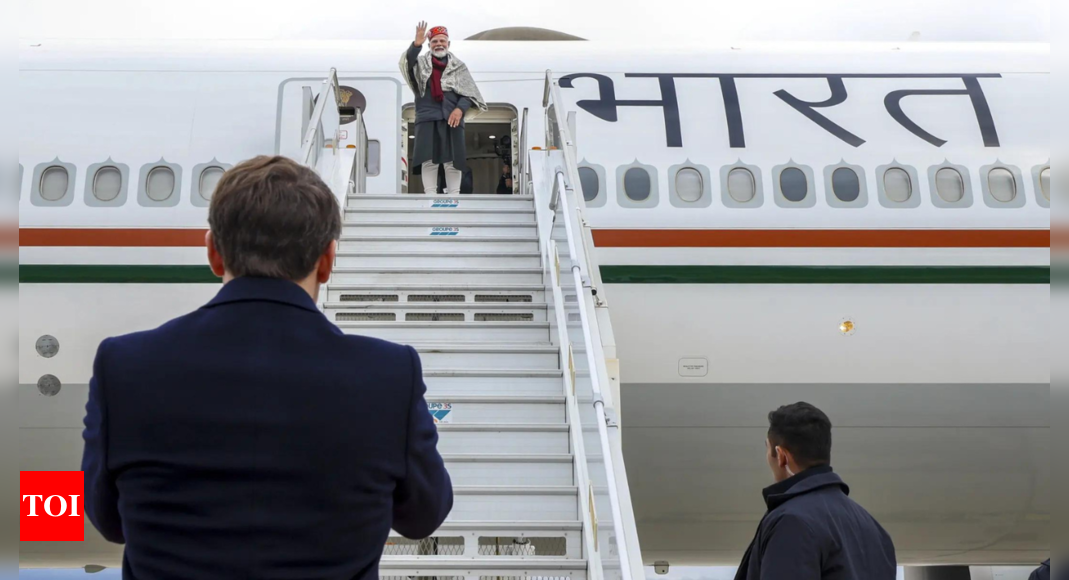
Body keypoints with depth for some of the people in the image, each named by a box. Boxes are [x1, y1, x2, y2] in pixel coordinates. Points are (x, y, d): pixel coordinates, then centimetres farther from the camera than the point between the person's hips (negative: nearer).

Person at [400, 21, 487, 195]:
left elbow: (470, 93, 9)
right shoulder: (421, 63, 12)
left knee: (453, 160, -3)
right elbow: (407, 62, -11)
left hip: (451, 118, 1)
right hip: (427, 117, -1)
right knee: (428, 159, -6)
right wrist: (416, 44, -27)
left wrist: (460, 109, -10)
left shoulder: (458, 67, 13)